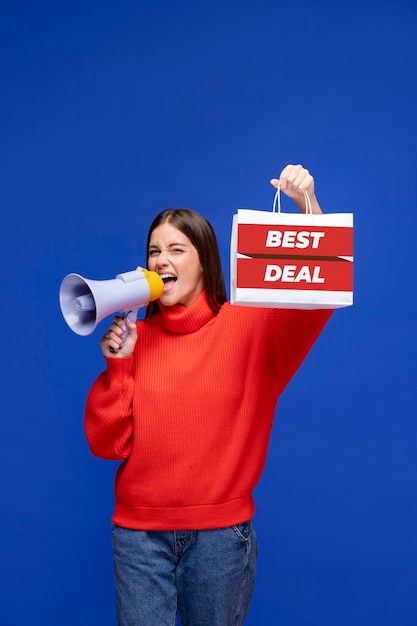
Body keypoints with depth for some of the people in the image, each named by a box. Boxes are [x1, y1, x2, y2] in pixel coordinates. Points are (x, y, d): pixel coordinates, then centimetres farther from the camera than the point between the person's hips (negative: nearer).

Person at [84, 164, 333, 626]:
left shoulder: (249, 324, -5)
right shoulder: (134, 336, 0)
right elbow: (108, 444, -2)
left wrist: (309, 206, -29)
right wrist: (117, 366, -12)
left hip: (222, 531, -1)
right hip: (140, 531, 1)